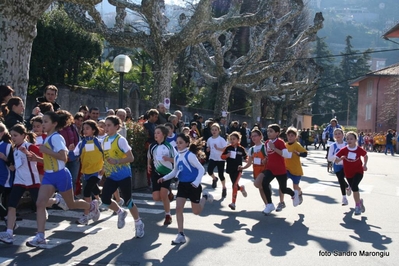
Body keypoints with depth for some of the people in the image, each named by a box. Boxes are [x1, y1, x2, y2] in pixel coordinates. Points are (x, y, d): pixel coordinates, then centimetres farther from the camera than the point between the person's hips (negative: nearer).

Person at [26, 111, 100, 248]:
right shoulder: (47, 138, 12)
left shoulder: (56, 137, -16)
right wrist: (36, 158, 6)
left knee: (71, 204, 12)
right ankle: (40, 237, -10)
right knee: (40, 204, -9)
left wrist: (46, 150, -24)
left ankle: (92, 206, 41)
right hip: (48, 175, 8)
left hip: (60, 175, -8)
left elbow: (63, 157, -26)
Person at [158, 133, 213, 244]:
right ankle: (181, 235, 0)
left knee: (196, 211, 7)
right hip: (182, 184, 6)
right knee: (178, 208, -5)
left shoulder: (190, 155, -18)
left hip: (193, 185, -6)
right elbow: (175, 171, 17)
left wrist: (196, 182, -28)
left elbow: (201, 169, -18)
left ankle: (205, 197, 38)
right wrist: (164, 178, 3)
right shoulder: (177, 157, 4)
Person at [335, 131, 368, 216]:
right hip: (348, 173, 3)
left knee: (354, 186, -25)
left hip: (358, 171, -3)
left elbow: (365, 156, 12)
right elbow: (336, 160, -8)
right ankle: (360, 201, 43)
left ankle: (357, 205, -11)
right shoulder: (343, 150, -9)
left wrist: (365, 165, 1)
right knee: (354, 189, 13)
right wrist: (341, 158, -29)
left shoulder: (359, 150, -9)